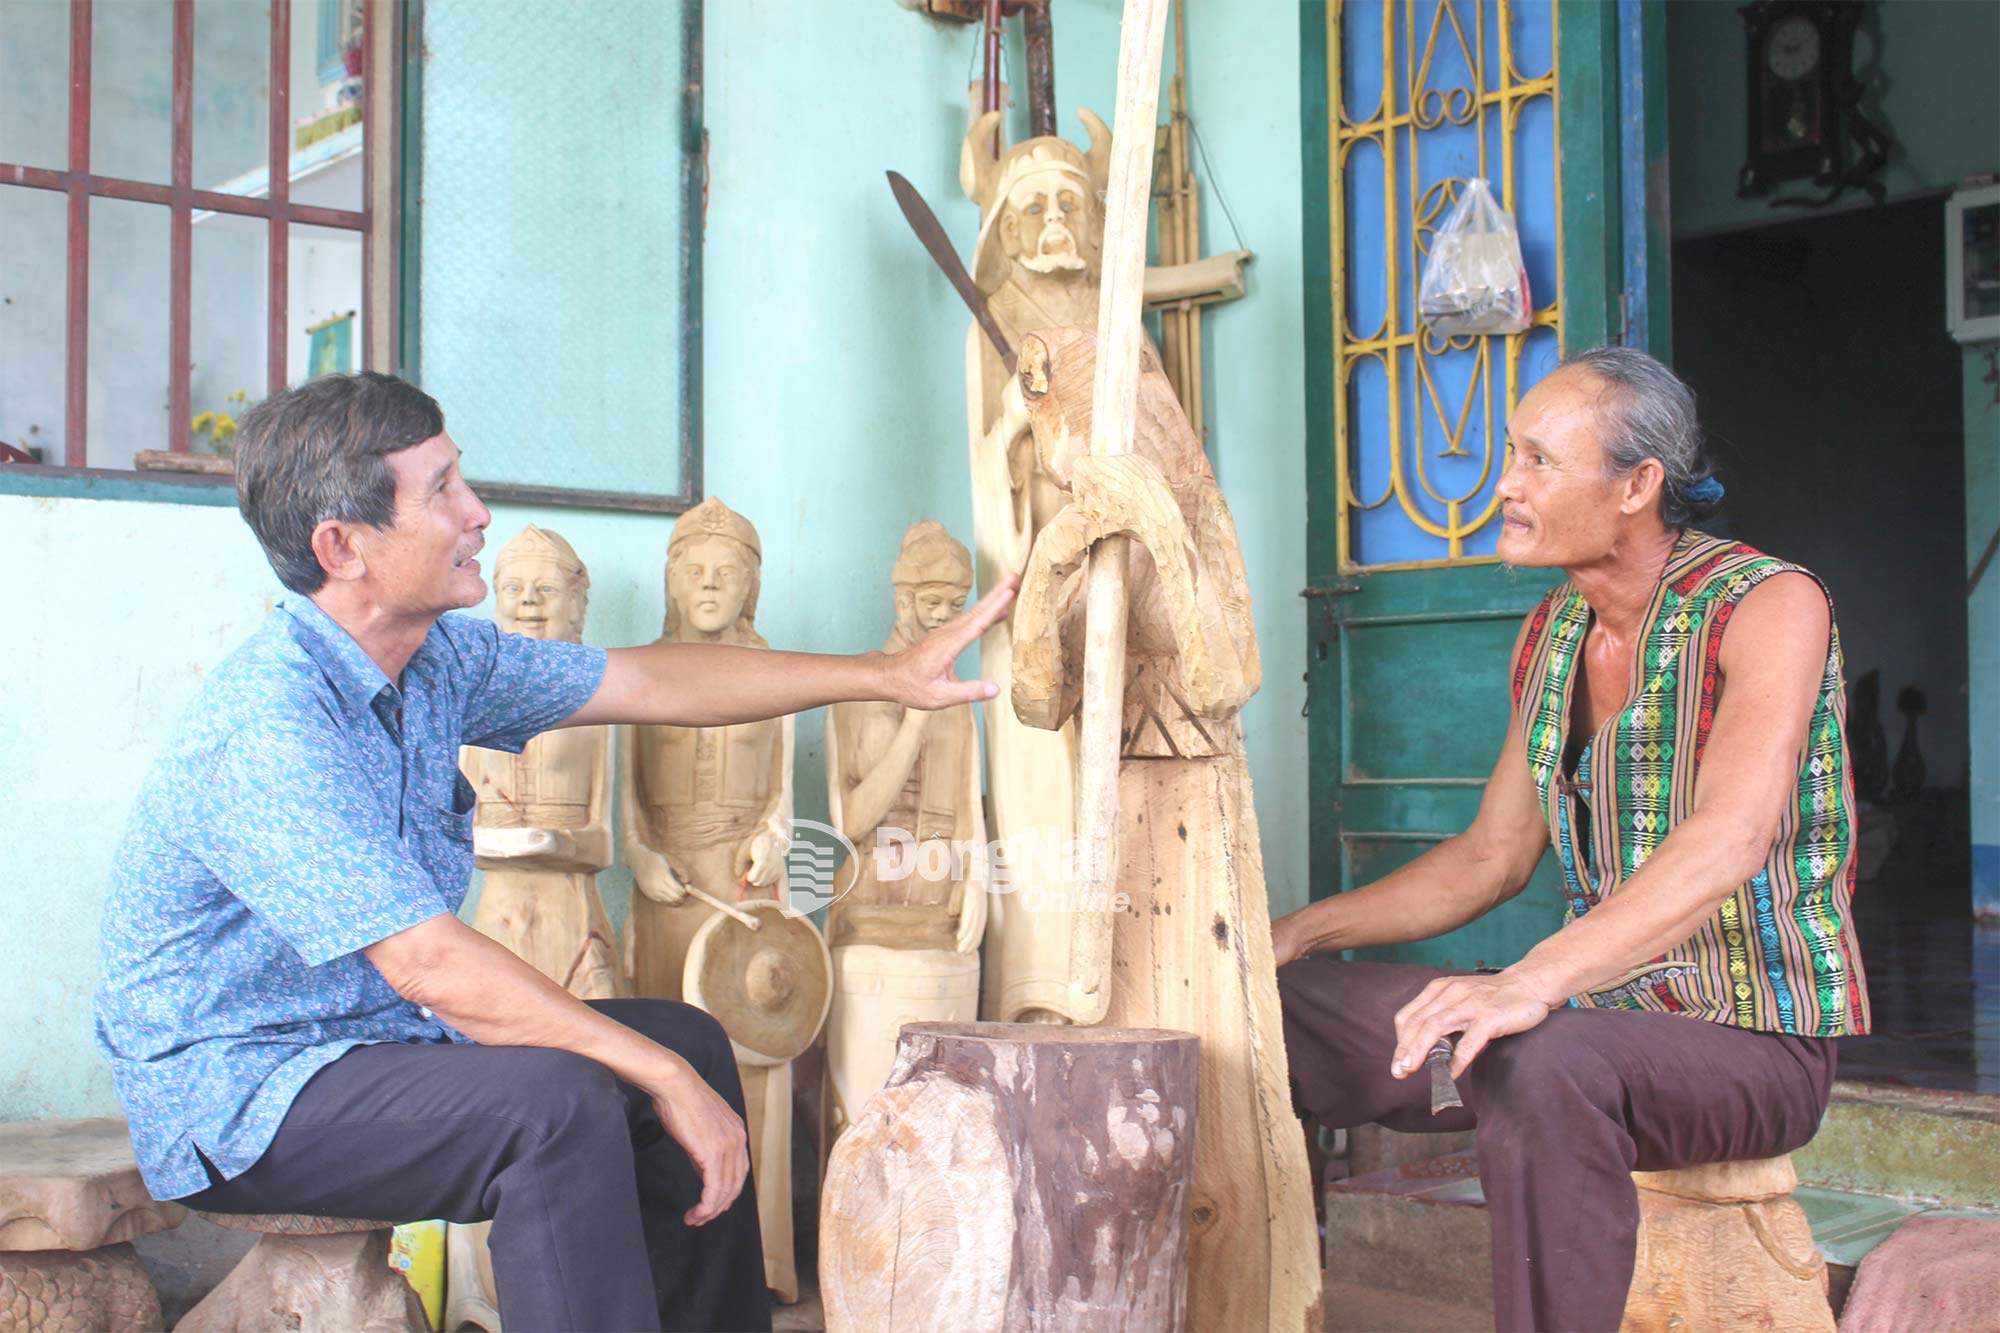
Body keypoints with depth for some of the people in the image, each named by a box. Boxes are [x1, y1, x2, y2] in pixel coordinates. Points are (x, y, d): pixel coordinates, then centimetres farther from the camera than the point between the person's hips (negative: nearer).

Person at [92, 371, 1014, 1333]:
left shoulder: (439, 658, 0)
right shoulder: (266, 732, -27)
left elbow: (654, 684, 8)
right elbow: (432, 966, -31)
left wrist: (884, 676, 7)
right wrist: (664, 1081, -27)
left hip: (375, 1035, 9)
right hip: (239, 1095, -9)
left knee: (688, 1042, 4)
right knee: (556, 1103, -30)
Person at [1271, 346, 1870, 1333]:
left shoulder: (1769, 605, -15)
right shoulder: (1552, 633, 8)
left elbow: (1730, 842, -31)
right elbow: (1492, 856, 16)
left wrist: (1532, 983, -43)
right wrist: (1298, 934, 6)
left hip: (1756, 1040, -7)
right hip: (1600, 1012, 7)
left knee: (1547, 1066, -40)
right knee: (1275, 1010, -1)